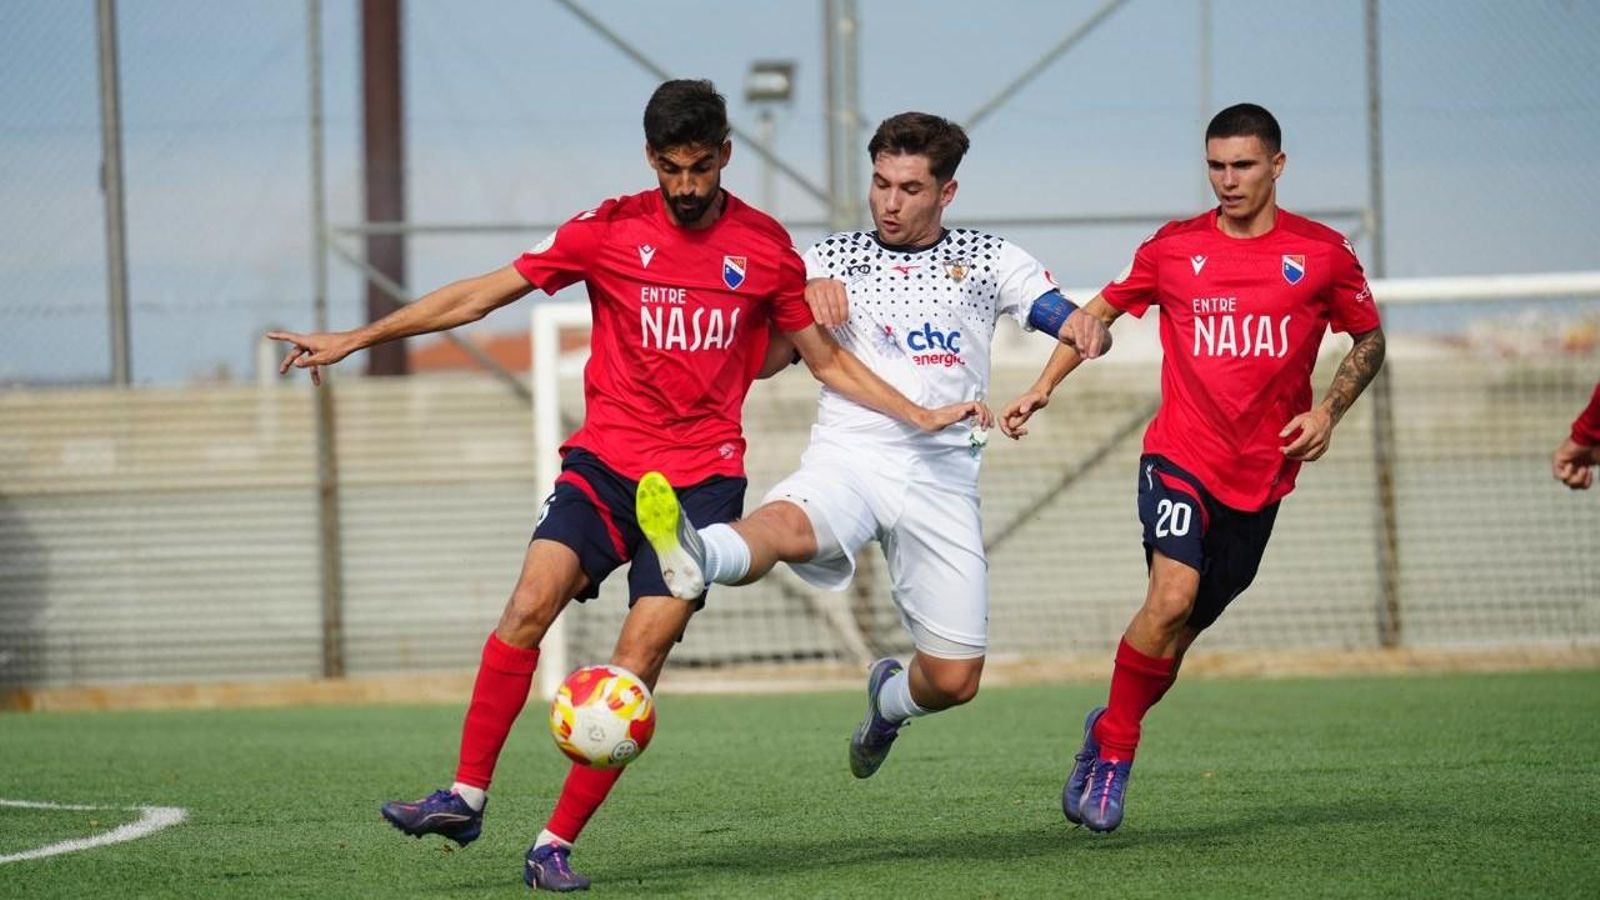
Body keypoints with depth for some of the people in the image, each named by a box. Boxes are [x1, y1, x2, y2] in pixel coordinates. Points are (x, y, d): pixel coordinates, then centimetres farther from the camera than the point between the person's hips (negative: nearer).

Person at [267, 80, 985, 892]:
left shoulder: (765, 247, 4)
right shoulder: (609, 231, 1)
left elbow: (826, 360, 15)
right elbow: (478, 296, 4)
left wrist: (920, 416, 7)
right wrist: (354, 339, 1)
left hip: (704, 475, -1)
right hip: (606, 459, 1)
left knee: (639, 657, -12)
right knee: (531, 603, -21)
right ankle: (466, 797, -14)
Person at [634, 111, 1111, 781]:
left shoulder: (989, 259, 13)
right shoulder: (831, 260, 14)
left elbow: (1084, 334, 6)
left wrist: (1086, 329, -19)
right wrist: (805, 301, -9)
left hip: (942, 478, 1)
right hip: (848, 455, -1)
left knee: (953, 681, 0)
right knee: (785, 525, -38)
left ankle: (888, 699, 35)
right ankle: (695, 558, -72)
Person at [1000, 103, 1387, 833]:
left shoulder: (1321, 253, 1)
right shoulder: (1174, 248, 2)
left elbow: (1370, 339, 13)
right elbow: (1100, 311, 17)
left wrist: (1328, 412, -2)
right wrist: (1042, 388, 10)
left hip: (1261, 474, 2)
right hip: (1181, 454, -1)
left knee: (1181, 630, 6)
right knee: (1172, 596, -23)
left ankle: (1108, 729, 31)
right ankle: (1115, 752, -8)